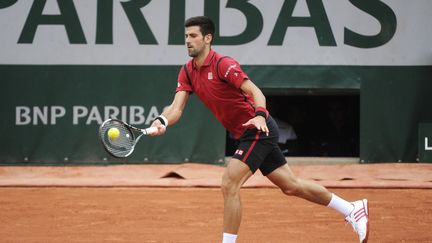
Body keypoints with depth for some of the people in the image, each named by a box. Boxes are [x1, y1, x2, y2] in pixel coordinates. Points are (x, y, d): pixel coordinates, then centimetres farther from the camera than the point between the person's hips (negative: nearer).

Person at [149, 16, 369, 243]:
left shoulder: (223, 64, -17)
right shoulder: (187, 72, 5)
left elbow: (255, 91, -25)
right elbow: (177, 107, -6)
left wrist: (260, 115, -44)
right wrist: (162, 121, -26)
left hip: (258, 130, -9)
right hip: (246, 135, 9)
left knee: (229, 185, -18)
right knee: (291, 186, 15)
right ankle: (353, 209, 27)